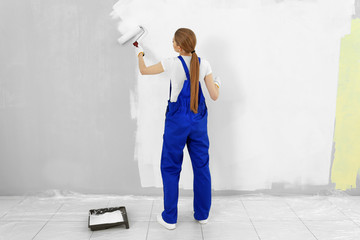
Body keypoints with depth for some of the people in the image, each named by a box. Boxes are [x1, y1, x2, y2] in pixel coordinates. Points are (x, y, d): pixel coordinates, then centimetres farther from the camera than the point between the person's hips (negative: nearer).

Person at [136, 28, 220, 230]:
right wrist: (217, 84, 21)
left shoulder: (173, 63, -11)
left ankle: (170, 218, 18)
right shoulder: (204, 65, -3)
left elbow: (144, 70, 4)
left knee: (171, 168, 10)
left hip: (177, 121, -3)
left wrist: (140, 53, 23)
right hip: (199, 120, 4)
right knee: (201, 166, 15)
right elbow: (214, 96, -1)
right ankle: (202, 214, 27)